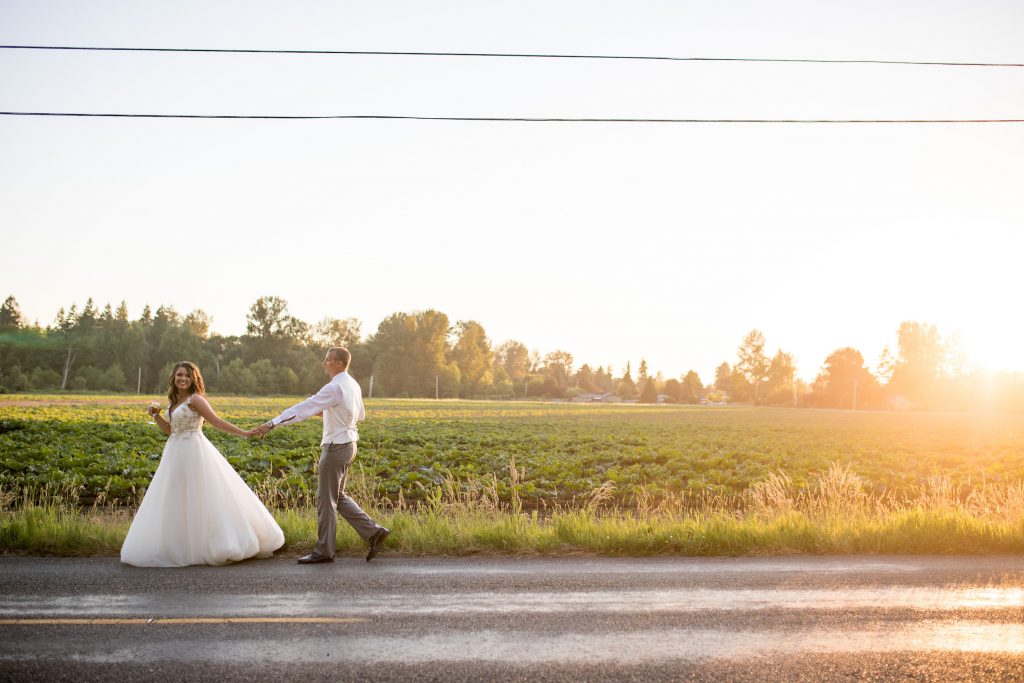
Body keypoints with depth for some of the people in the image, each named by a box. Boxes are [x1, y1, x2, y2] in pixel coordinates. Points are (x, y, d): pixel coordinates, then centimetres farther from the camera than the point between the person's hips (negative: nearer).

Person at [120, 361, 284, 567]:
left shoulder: (194, 399, -9)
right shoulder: (174, 402, 15)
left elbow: (217, 421, -12)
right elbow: (170, 430, 20)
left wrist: (243, 433, -19)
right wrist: (156, 415, 7)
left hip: (194, 452, -8)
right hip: (176, 454, 8)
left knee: (199, 498, -6)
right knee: (177, 501, 9)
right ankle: (180, 546, 16)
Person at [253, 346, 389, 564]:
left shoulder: (335, 388, -19)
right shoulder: (353, 385, 9)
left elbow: (304, 407, -24)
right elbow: (361, 414, 22)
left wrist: (272, 423, -24)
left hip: (336, 447, -9)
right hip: (347, 444, 9)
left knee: (326, 499, 0)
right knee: (338, 497, 17)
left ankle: (324, 550, 10)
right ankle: (373, 532, 13)